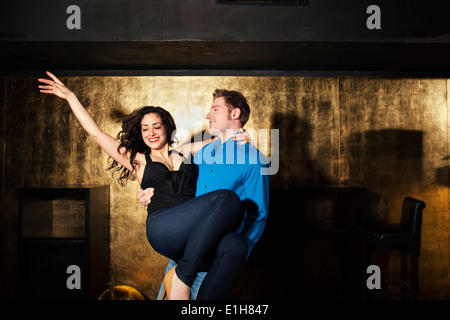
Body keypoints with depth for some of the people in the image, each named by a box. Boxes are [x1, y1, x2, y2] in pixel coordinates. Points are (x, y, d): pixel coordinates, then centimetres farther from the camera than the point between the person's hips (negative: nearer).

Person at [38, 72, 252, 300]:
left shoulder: (185, 152, 27)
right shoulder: (138, 161, 22)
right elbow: (96, 133, 24)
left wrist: (234, 137, 7)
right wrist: (69, 96, 28)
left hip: (198, 234, 2)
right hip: (162, 228, -2)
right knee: (227, 198, -30)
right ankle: (183, 280, -25)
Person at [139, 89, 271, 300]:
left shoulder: (254, 161, -8)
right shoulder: (203, 153, 14)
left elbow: (257, 217, -9)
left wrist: (234, 259, -19)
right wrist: (155, 194, 9)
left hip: (217, 253, -6)